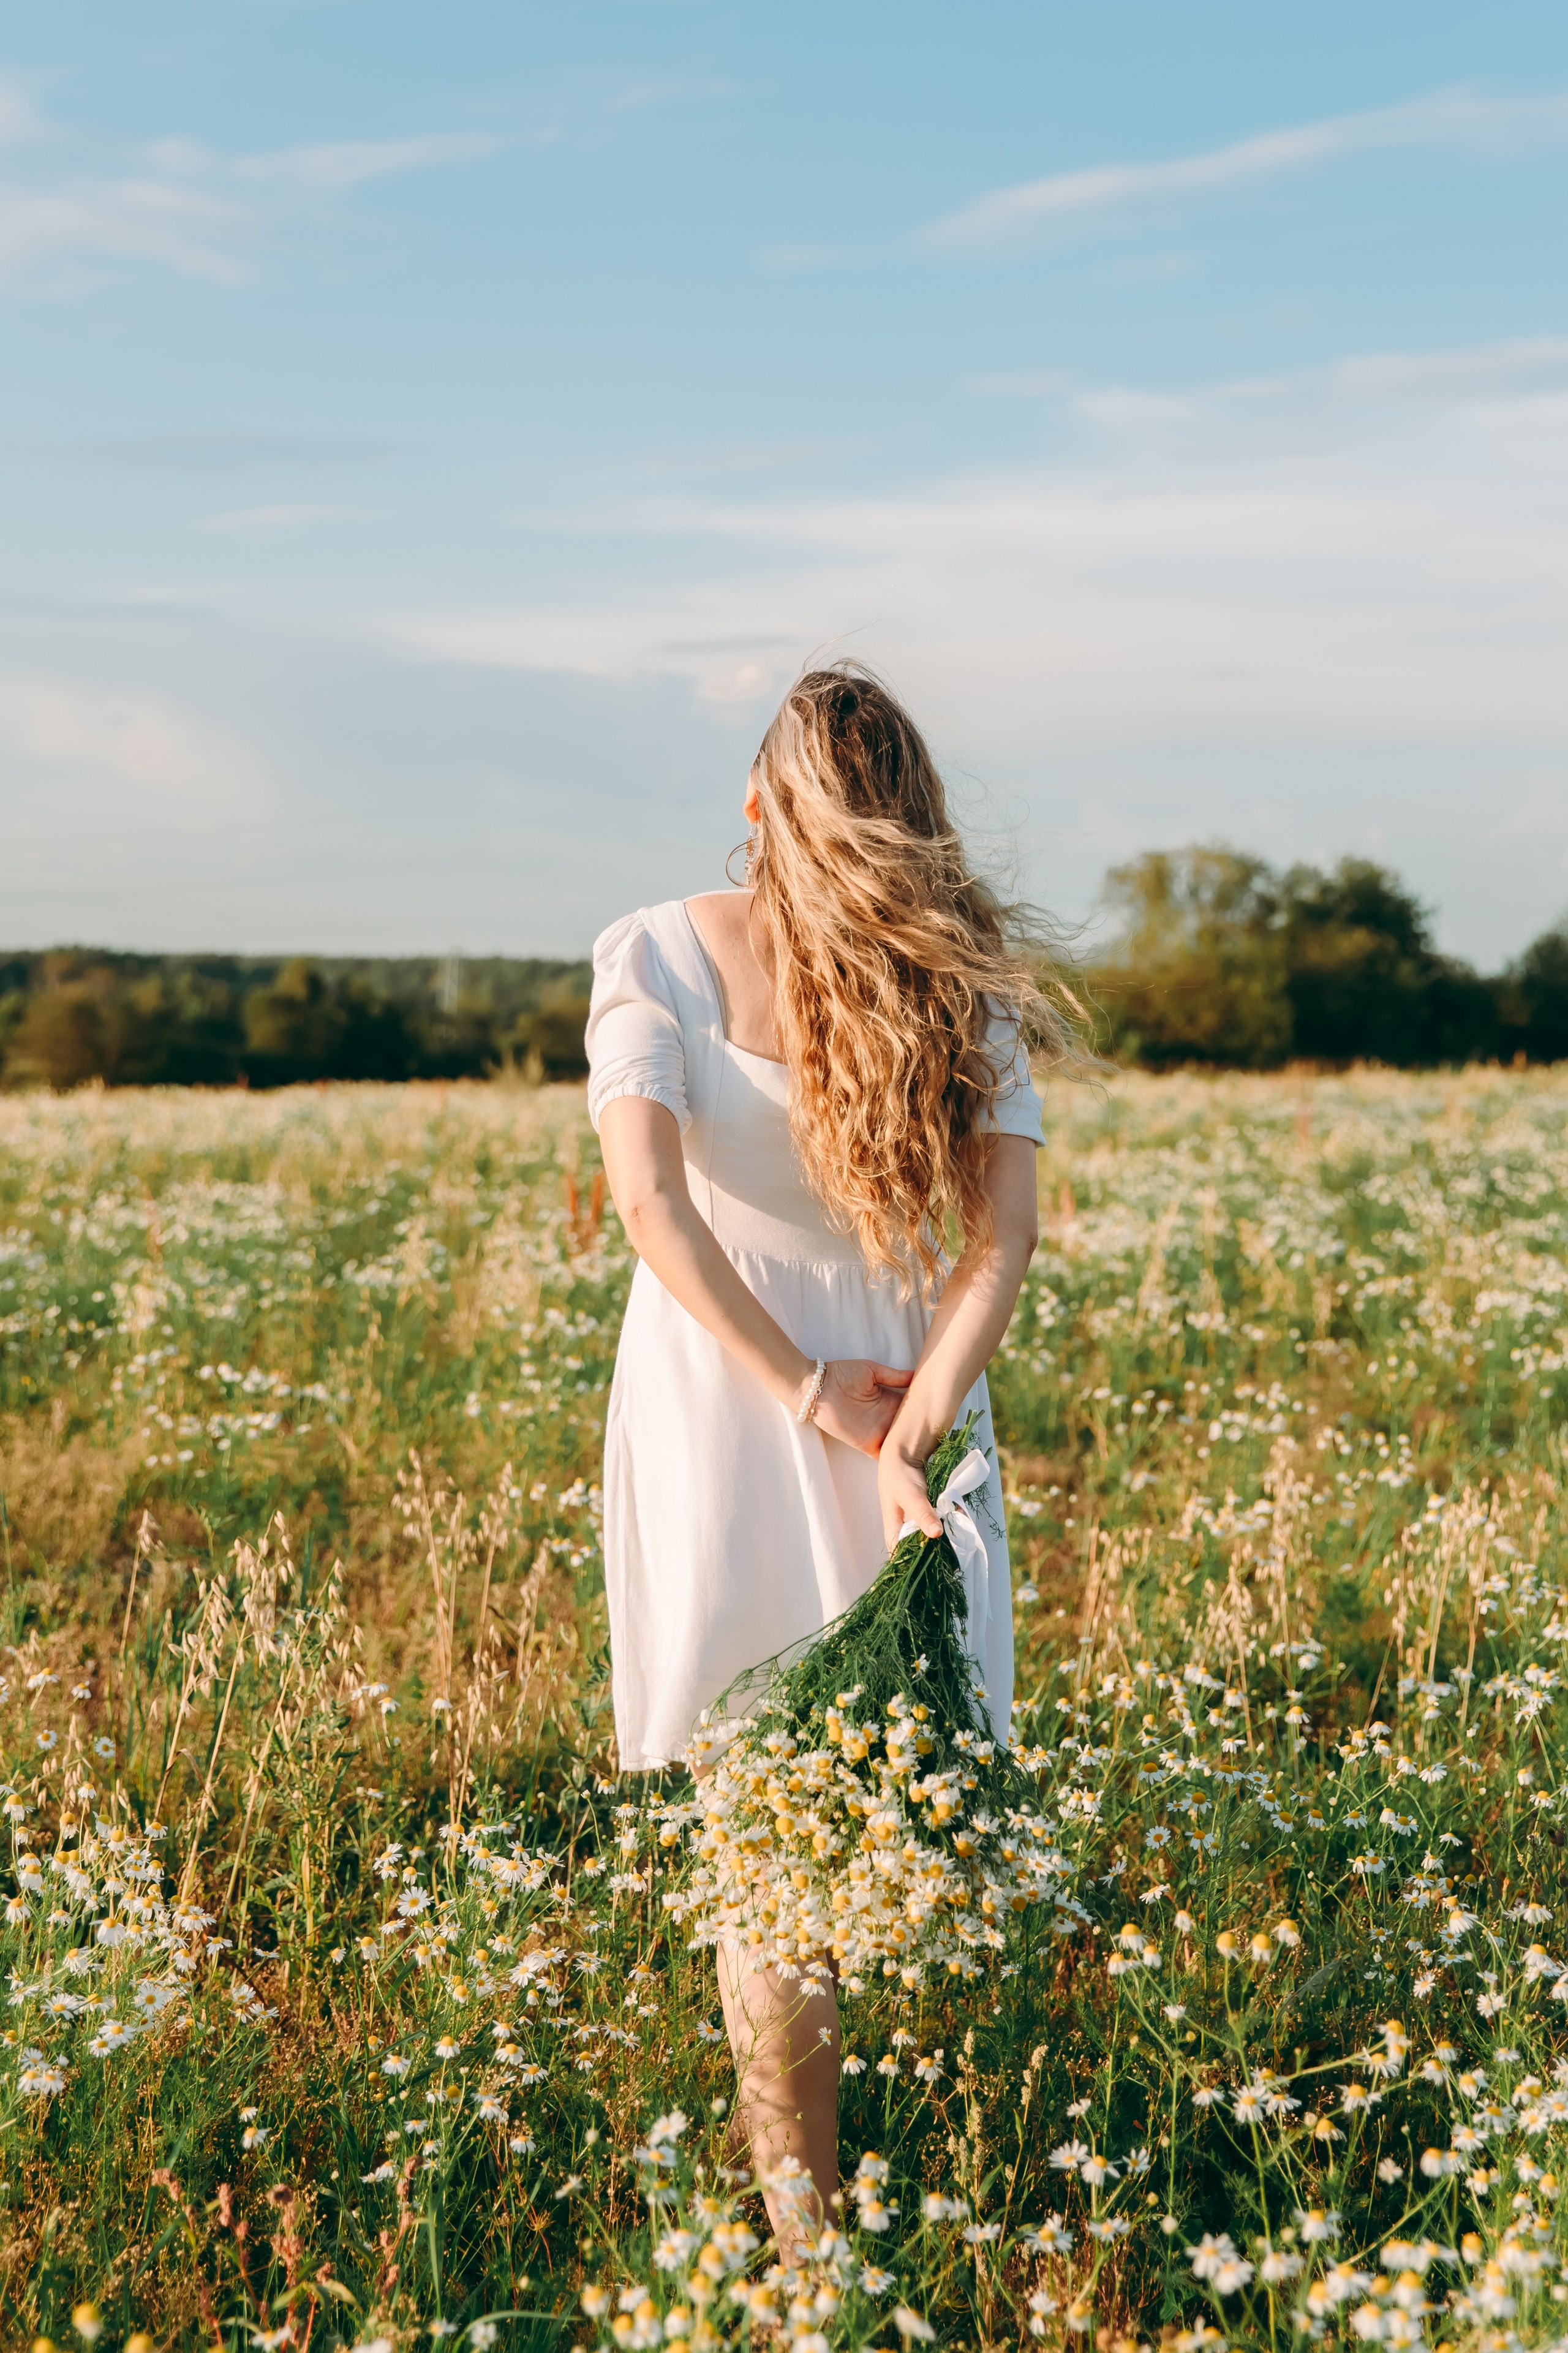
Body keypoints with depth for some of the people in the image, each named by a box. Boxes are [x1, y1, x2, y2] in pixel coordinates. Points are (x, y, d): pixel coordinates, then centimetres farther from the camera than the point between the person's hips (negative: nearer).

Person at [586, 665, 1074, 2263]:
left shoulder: (652, 954, -9)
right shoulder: (963, 986, -4)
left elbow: (650, 1197, -20)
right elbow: (1007, 1222, -14)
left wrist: (804, 1390, -14)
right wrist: (916, 1417, -19)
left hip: (722, 1396, -1)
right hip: (904, 1393, 1)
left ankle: (804, 2208, 3)